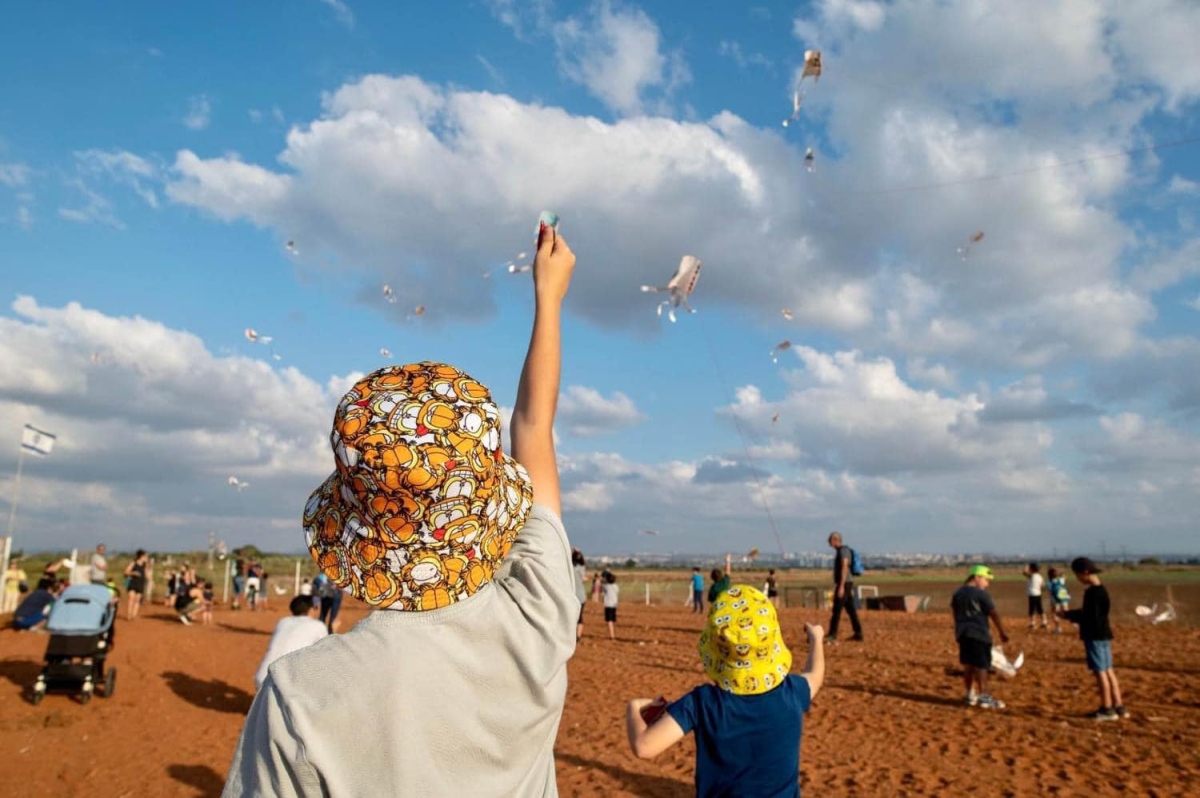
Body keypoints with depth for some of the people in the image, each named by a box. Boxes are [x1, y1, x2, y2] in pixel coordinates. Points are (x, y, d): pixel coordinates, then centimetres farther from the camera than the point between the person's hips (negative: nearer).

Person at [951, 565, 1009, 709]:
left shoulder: (957, 594, 12)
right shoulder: (981, 593, -9)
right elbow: (993, 614, -11)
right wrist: (1002, 632, -6)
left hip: (962, 633, 7)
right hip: (978, 633, -7)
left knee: (968, 665, 12)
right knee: (981, 665, -3)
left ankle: (971, 695, 17)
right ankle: (984, 698, -2)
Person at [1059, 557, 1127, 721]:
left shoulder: (1092, 592, -19)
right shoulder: (1102, 590, 11)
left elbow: (1091, 617, -21)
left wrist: (1070, 615, -11)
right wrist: (1073, 614, 10)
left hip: (1095, 636, -10)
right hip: (1104, 634, 10)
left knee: (1100, 671, -2)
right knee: (1108, 670, 14)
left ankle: (1107, 709, 3)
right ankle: (1118, 706, 20)